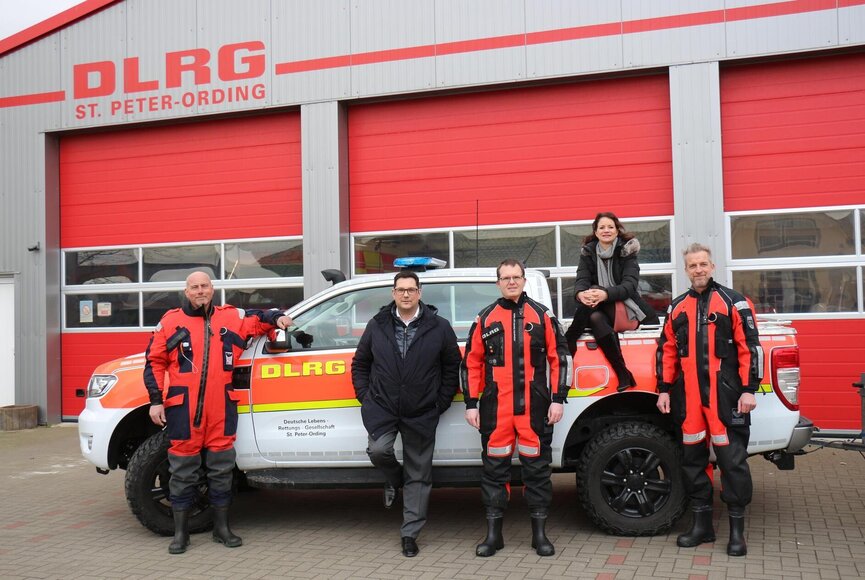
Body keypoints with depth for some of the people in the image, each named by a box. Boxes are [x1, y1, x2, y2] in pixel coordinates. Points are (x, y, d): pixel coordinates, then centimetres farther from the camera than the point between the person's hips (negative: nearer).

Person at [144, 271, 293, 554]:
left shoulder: (232, 317, 10)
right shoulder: (171, 321, 6)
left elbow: (259, 318, 24)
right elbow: (154, 362, 7)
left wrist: (277, 318, 2)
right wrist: (155, 400, 1)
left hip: (221, 409, 2)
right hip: (183, 408, -2)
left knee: (222, 467, 8)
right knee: (183, 469, 4)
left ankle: (222, 527, 21)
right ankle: (181, 532, 16)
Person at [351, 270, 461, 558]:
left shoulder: (439, 327, 0)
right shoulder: (377, 326, 5)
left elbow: (453, 366, 6)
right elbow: (360, 363, 14)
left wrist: (441, 402, 1)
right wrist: (365, 397, 4)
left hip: (422, 413, -1)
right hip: (382, 408, 1)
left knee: (418, 475, 4)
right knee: (378, 450, -24)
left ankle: (410, 534, 16)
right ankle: (394, 478, 13)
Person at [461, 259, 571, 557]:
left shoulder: (542, 316, 7)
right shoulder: (485, 319, 9)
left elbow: (559, 357, 6)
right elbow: (471, 363, 10)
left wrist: (558, 398, -1)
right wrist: (471, 403, 5)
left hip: (534, 408, -1)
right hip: (495, 409, 1)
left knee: (537, 467, 5)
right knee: (494, 468, 5)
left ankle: (540, 533, 17)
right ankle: (493, 533, 15)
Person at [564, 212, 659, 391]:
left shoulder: (627, 251, -1)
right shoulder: (588, 252, 8)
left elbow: (630, 285, -15)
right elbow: (581, 280, -6)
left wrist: (605, 294, -35)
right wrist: (581, 294, -33)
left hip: (626, 308, -3)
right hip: (602, 311, 3)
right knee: (595, 319, -33)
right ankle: (623, 375, -36)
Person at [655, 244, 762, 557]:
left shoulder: (733, 302, 1)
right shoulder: (677, 308, 15)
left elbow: (750, 347, -4)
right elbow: (667, 351, 16)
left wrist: (749, 389, -10)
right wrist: (664, 389, 10)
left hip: (725, 396, -5)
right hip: (689, 396, 5)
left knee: (732, 458, -3)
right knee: (692, 458, 9)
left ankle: (737, 529, 7)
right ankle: (702, 524, 20)